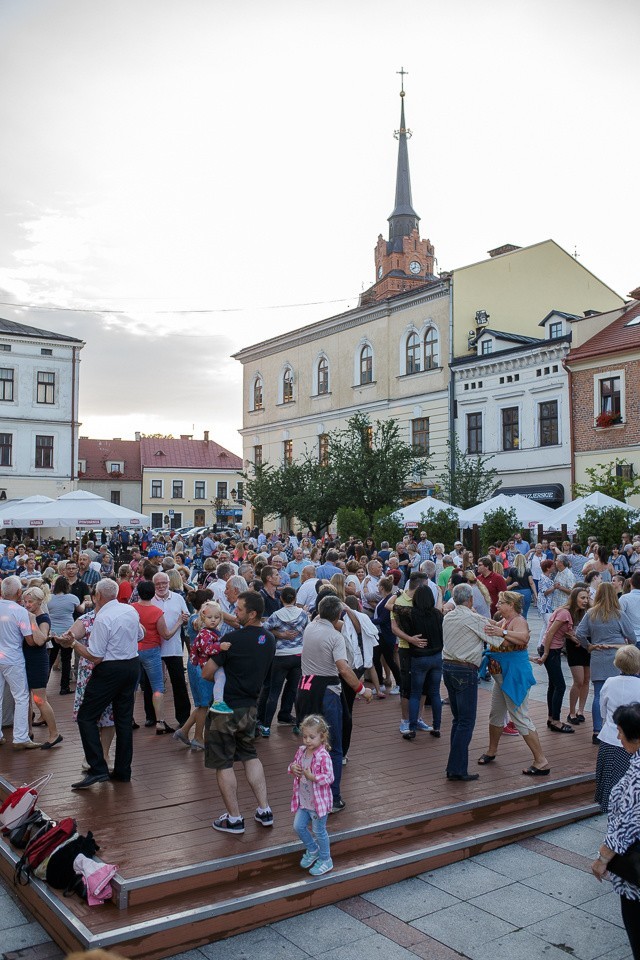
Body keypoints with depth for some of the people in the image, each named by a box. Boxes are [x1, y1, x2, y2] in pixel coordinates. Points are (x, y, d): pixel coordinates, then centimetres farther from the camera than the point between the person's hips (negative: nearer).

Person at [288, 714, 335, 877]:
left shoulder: (323, 757, -22)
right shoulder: (301, 751, -1)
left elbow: (329, 778, -23)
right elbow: (294, 764, 13)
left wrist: (311, 776, -30)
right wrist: (292, 768, -9)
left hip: (319, 801, -7)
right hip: (303, 800, 7)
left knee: (319, 831, 7)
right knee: (298, 826, 14)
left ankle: (325, 860, 27)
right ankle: (312, 850, 39)